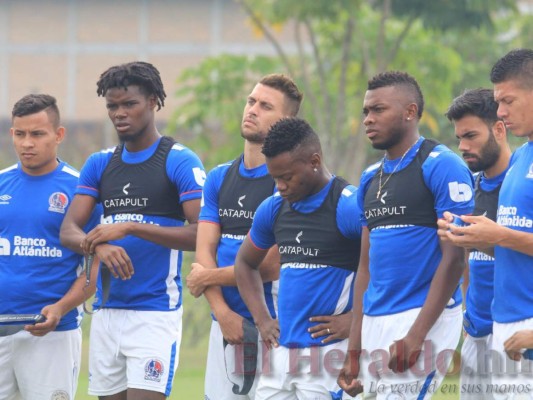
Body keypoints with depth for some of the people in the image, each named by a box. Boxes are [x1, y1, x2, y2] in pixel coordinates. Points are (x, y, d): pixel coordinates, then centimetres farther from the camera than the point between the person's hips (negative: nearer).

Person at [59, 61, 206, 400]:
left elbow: (201, 235, -14)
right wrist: (99, 245, -18)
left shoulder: (180, 162, -5)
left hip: (156, 311, -6)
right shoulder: (99, 164, 13)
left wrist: (129, 228, -20)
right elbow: (68, 231, 5)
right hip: (107, 310, 6)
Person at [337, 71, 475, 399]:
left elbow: (454, 259, -14)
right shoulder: (371, 178, 17)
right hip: (375, 323, 8)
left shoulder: (441, 166, -9)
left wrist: (416, 335, -20)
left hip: (424, 319, -8)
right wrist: (354, 349, 15)